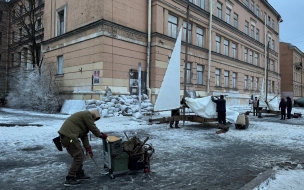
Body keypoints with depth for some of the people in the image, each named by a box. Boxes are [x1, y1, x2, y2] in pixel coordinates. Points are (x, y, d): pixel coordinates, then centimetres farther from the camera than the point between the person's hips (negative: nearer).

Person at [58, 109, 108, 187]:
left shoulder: (85, 116, 24)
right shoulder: (87, 114, -6)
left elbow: (84, 135, 21)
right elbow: (93, 128, -6)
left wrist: (88, 148, 16)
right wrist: (101, 135, 11)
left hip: (66, 135, 11)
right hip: (68, 136, -11)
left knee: (80, 154, 20)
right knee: (79, 156, -6)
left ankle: (79, 174, 31)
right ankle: (69, 179, -2)